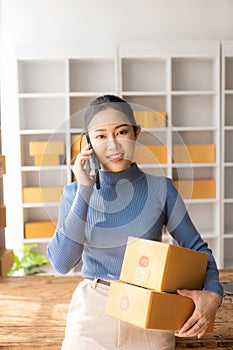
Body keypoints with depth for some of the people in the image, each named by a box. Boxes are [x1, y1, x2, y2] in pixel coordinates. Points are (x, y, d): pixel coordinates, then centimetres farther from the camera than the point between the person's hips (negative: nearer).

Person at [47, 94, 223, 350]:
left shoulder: (161, 188, -7)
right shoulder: (75, 193, -5)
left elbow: (197, 248, 1)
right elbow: (62, 263, -16)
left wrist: (212, 293, -18)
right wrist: (85, 191, -19)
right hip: (92, 312, 0)